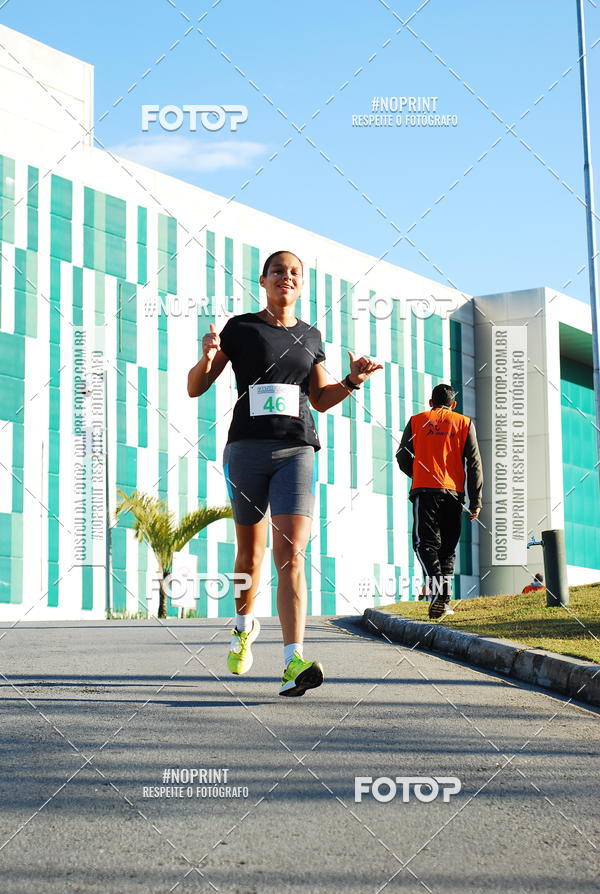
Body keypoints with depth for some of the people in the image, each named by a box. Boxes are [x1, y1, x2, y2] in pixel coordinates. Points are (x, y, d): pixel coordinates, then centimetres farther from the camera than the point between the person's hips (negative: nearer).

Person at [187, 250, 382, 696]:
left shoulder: (310, 336, 13)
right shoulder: (240, 328, 5)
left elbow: (321, 401, 21)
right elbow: (195, 388, 4)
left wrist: (352, 381, 3)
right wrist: (207, 358, -16)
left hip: (296, 450, 1)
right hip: (246, 447, 0)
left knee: (291, 554, -14)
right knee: (250, 552, 11)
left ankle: (294, 663, -23)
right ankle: (245, 624, 41)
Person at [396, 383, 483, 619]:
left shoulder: (417, 421, 13)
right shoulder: (464, 423, 13)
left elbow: (402, 457, 11)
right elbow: (474, 463, 6)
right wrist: (476, 502, 6)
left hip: (424, 489, -1)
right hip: (453, 491, 1)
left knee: (425, 542, -4)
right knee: (448, 546, 9)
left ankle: (436, 586, -28)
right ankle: (444, 599, 1)